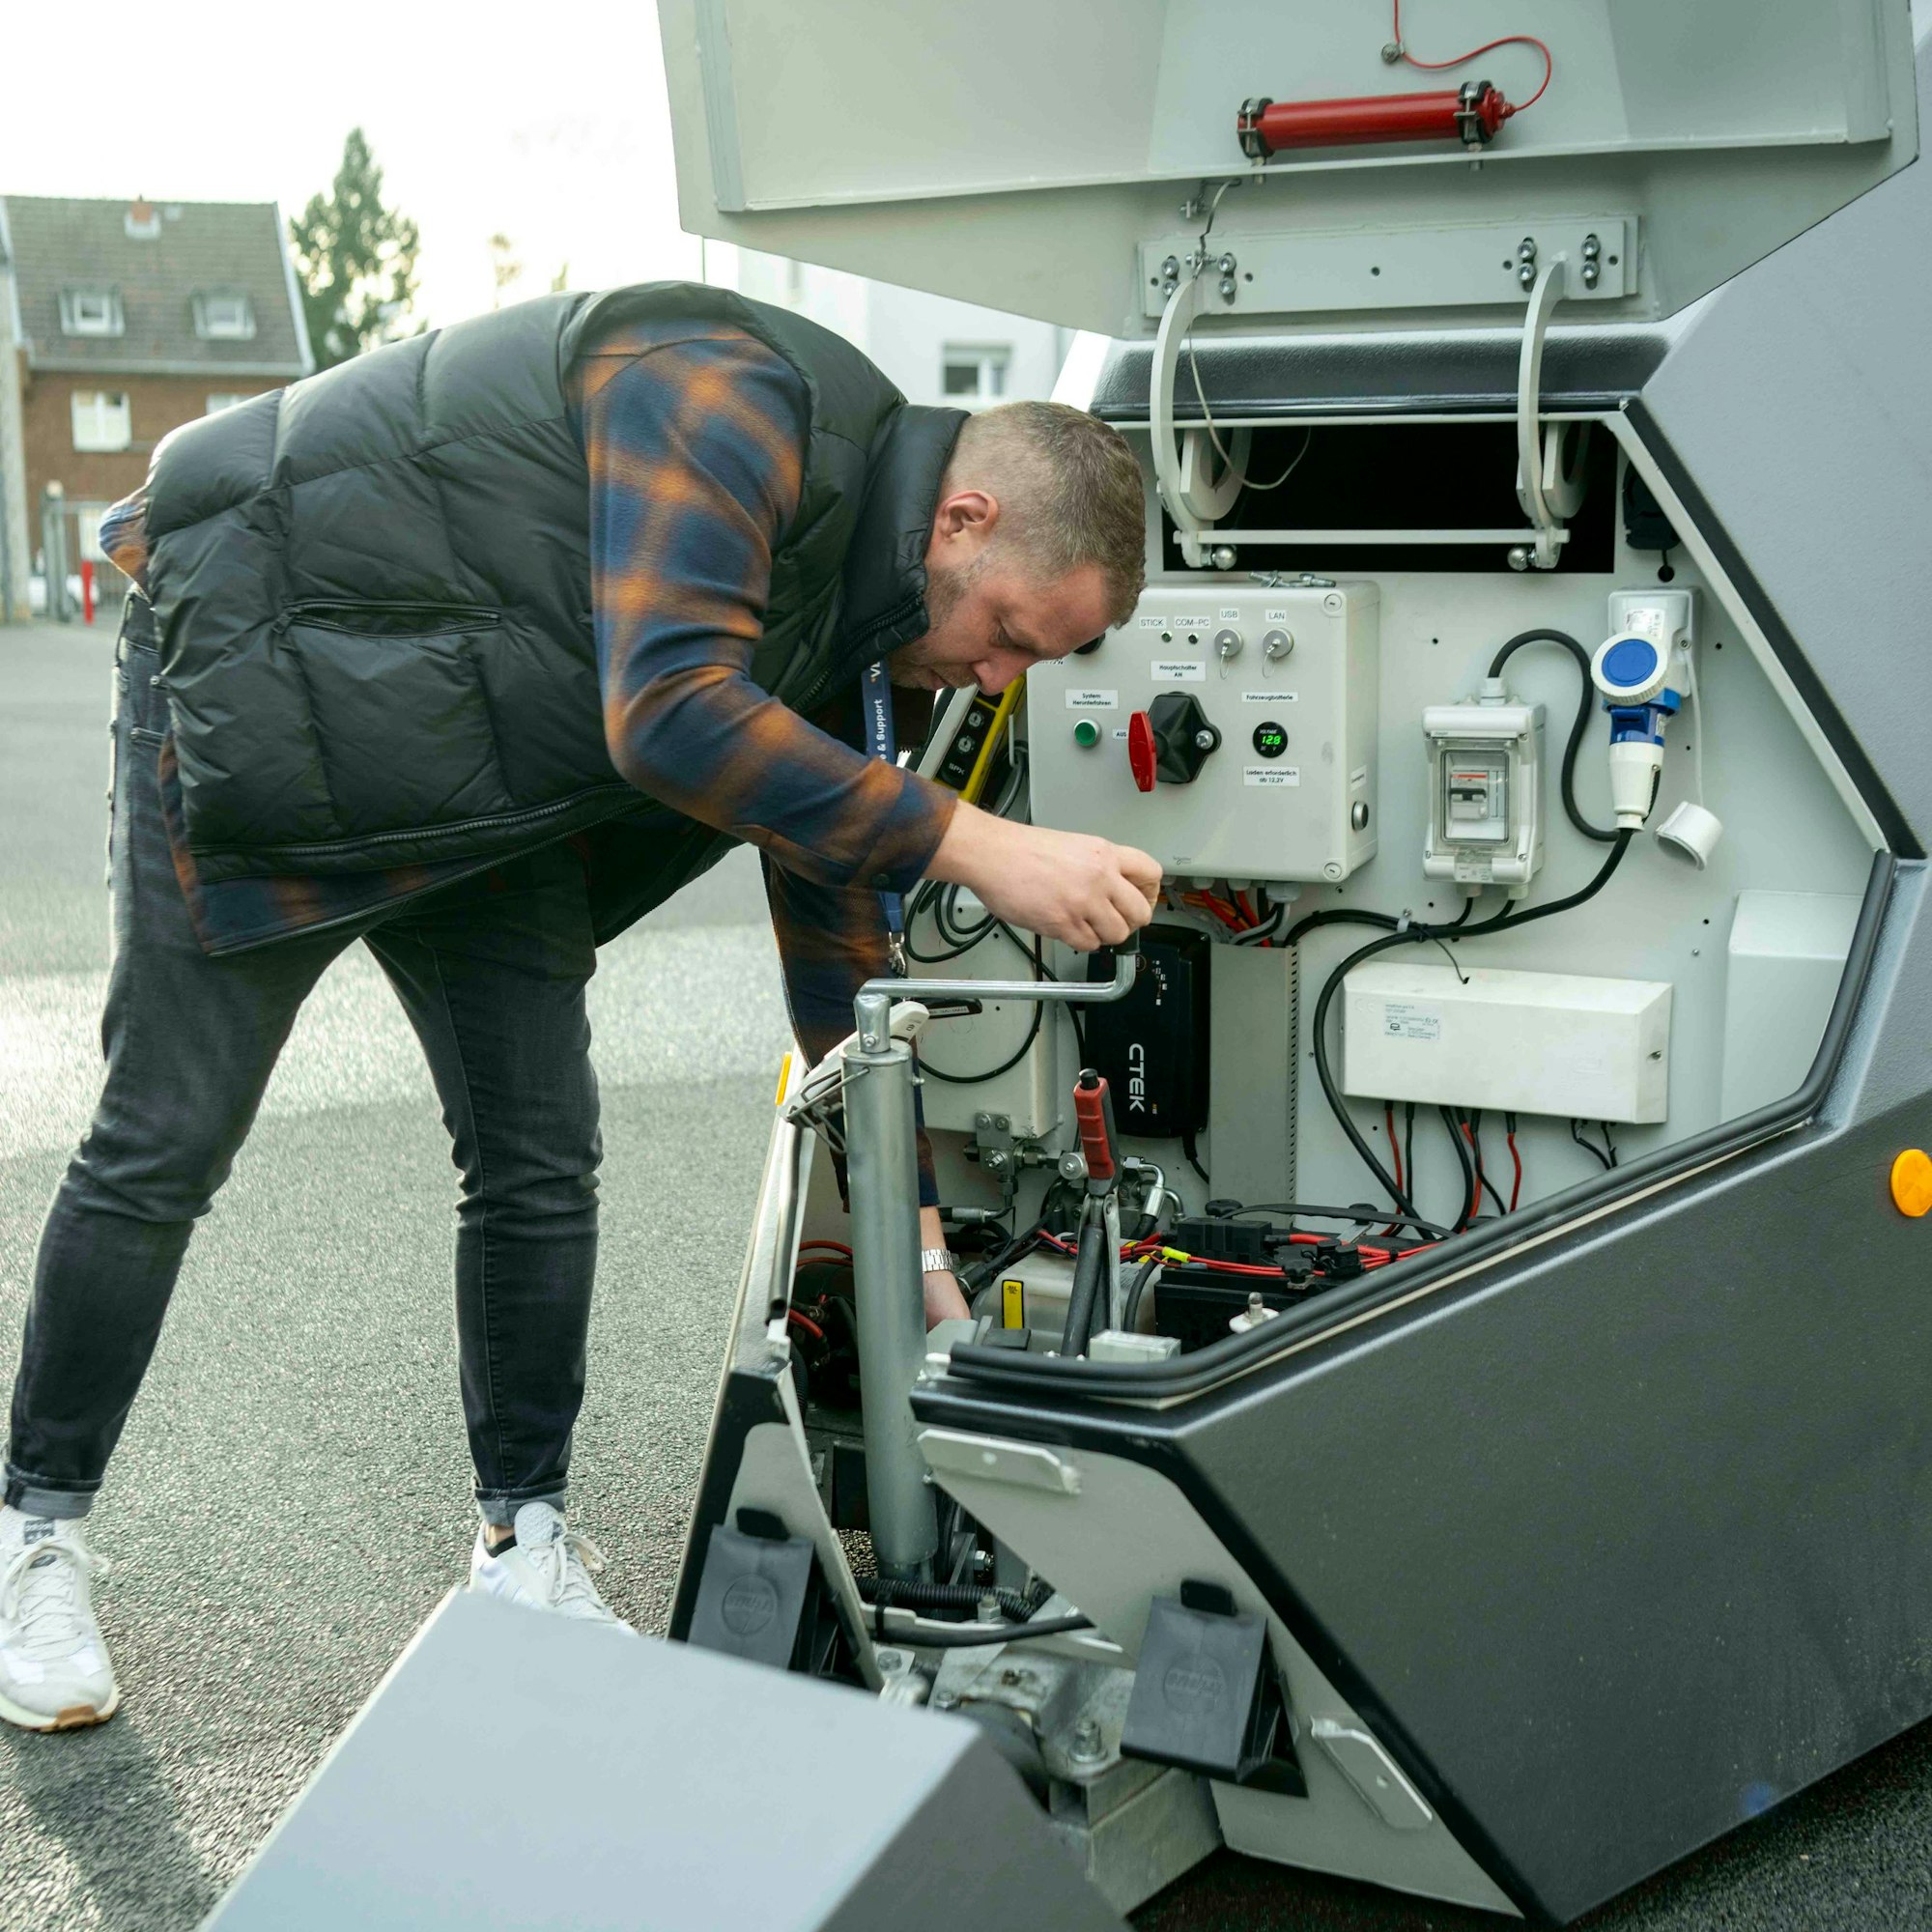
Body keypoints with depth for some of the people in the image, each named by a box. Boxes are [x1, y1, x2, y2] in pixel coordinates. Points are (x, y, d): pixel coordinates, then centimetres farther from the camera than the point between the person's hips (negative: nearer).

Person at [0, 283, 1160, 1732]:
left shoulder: (843, 611, 2)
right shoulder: (736, 393, -25)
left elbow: (839, 945, 6)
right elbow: (664, 710, -38)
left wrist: (920, 1248, 5)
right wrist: (981, 849, -37)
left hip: (476, 798, 8)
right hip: (258, 700, -8)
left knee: (542, 1165, 2)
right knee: (163, 1152, -3)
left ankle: (528, 1539, 17)